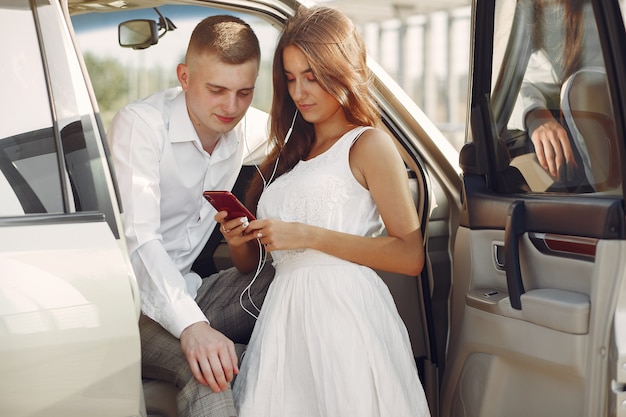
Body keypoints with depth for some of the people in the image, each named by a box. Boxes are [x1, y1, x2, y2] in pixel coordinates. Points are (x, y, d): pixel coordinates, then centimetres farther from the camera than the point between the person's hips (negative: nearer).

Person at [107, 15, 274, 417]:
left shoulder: (247, 128, 1)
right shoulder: (140, 124, -18)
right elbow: (138, 239, -29)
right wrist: (191, 326, -44)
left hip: (184, 289, 7)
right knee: (205, 371, -36)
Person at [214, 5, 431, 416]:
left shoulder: (368, 144, 3)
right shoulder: (287, 156, 22)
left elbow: (411, 256, -9)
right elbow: (251, 264, 23)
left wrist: (308, 236, -11)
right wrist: (238, 241, -1)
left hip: (343, 305, -5)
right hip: (286, 316, 5)